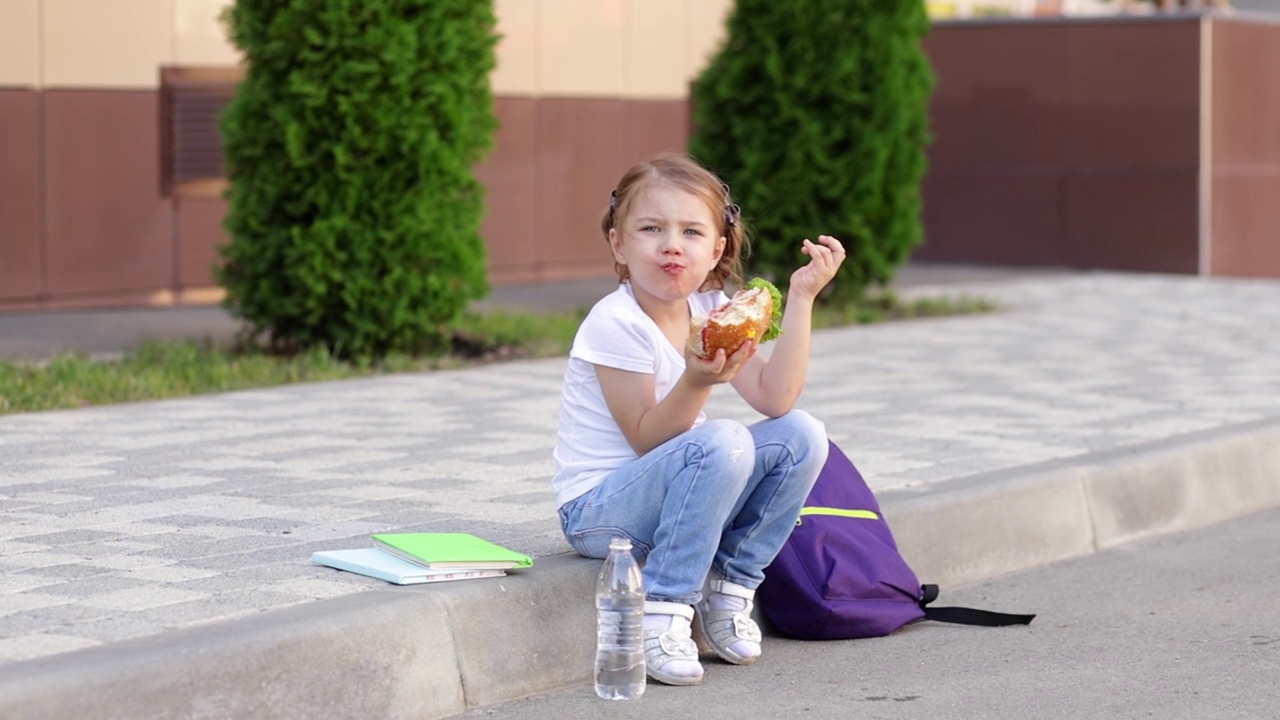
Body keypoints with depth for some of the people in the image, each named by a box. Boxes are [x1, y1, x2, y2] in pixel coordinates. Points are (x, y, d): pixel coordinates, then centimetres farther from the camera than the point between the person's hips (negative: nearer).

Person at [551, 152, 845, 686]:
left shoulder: (712, 311, 2)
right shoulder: (616, 322, -19)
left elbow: (775, 398, -10)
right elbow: (647, 440, -19)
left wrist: (801, 297, -13)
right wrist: (697, 382, -36)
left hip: (666, 494, 7)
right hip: (597, 511, -7)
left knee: (802, 435, -8)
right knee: (722, 444, -33)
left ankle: (730, 586, 2)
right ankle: (661, 610, -22)